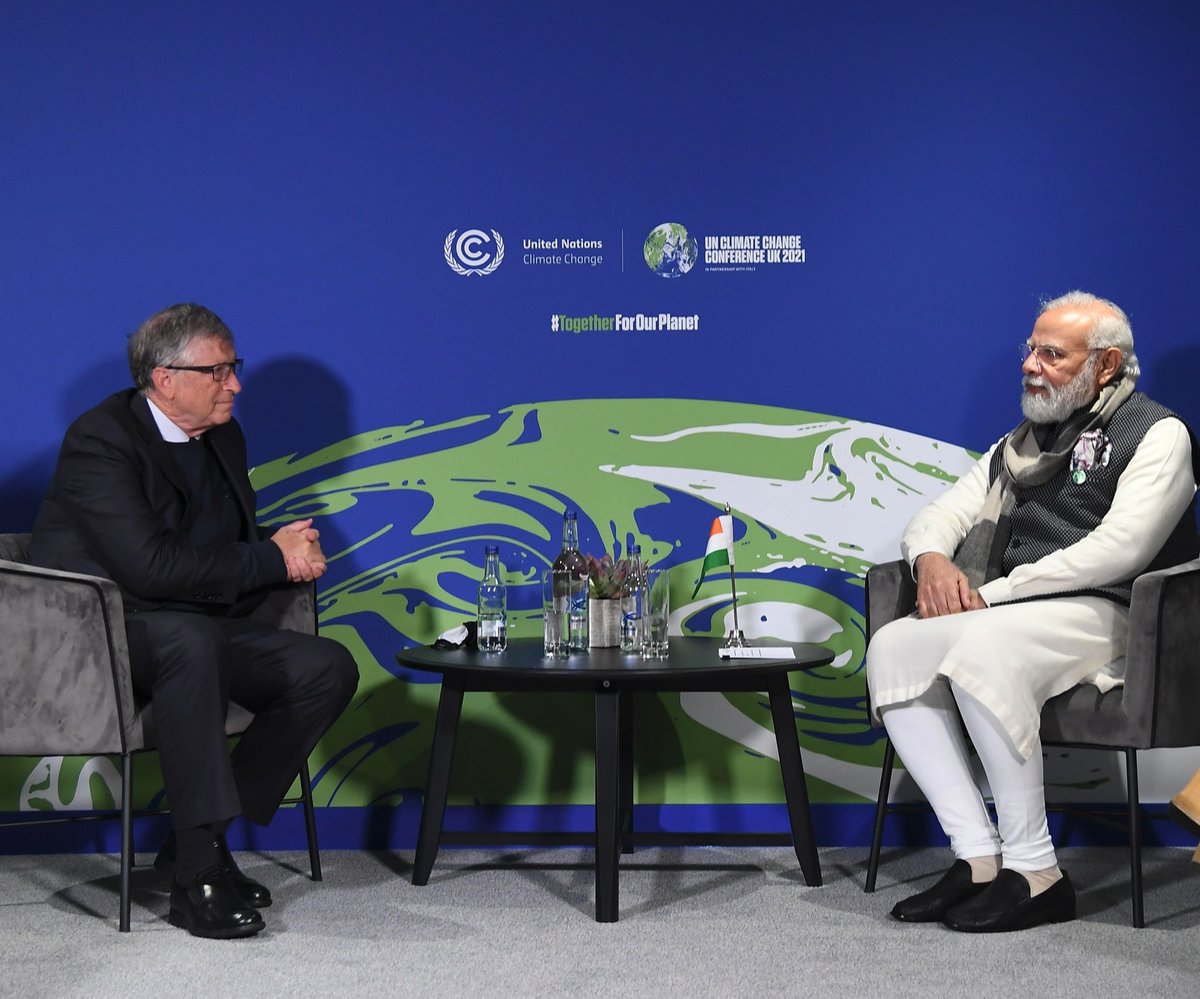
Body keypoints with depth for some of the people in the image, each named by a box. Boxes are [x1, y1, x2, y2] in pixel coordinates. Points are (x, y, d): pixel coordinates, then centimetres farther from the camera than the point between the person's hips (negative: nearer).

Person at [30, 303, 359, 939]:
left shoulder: (222, 438, 12)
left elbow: (233, 550, 17)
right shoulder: (101, 439, -15)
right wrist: (272, 559, -18)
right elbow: (150, 566, -27)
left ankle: (198, 838, -8)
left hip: (195, 632, 8)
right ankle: (200, 872, -34)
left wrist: (289, 553, -9)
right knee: (192, 638, -40)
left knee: (329, 668, -10)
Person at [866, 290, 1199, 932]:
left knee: (982, 651, -36)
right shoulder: (1019, 444, 26)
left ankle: (1034, 873, -27)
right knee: (891, 648, -19)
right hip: (1009, 615, 7)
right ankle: (979, 858, -21)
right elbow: (939, 515, 23)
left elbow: (1119, 549, -14)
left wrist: (993, 593, -15)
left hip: (1099, 615, -7)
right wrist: (932, 559, -4)